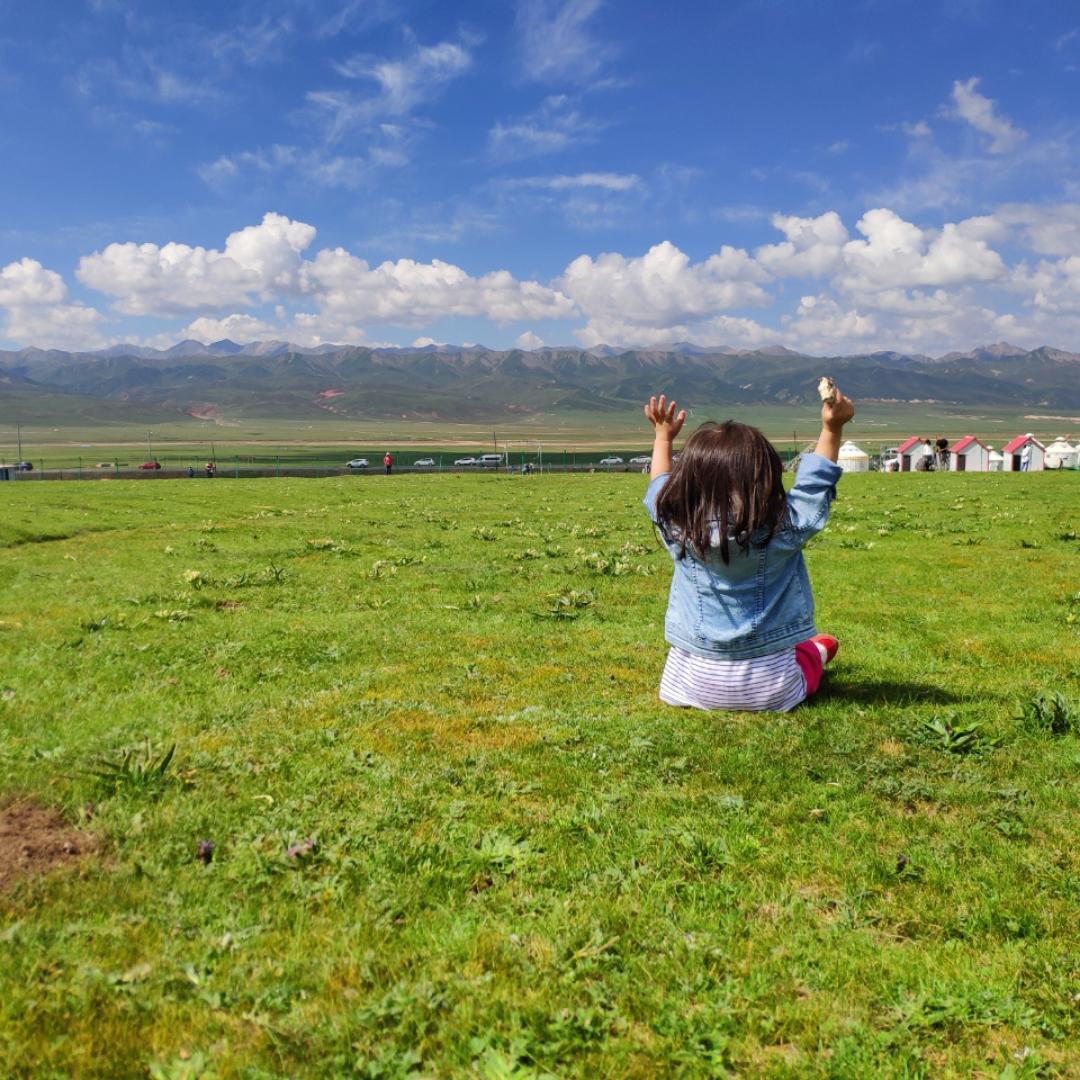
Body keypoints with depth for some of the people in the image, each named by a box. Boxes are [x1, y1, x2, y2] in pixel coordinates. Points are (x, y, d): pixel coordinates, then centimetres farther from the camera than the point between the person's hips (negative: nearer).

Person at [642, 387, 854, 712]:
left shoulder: (676, 526, -13)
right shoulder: (784, 527, -19)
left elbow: (660, 489, 10)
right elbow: (815, 485, 1)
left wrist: (663, 438, 23)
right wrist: (832, 430, 7)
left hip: (695, 683, 1)